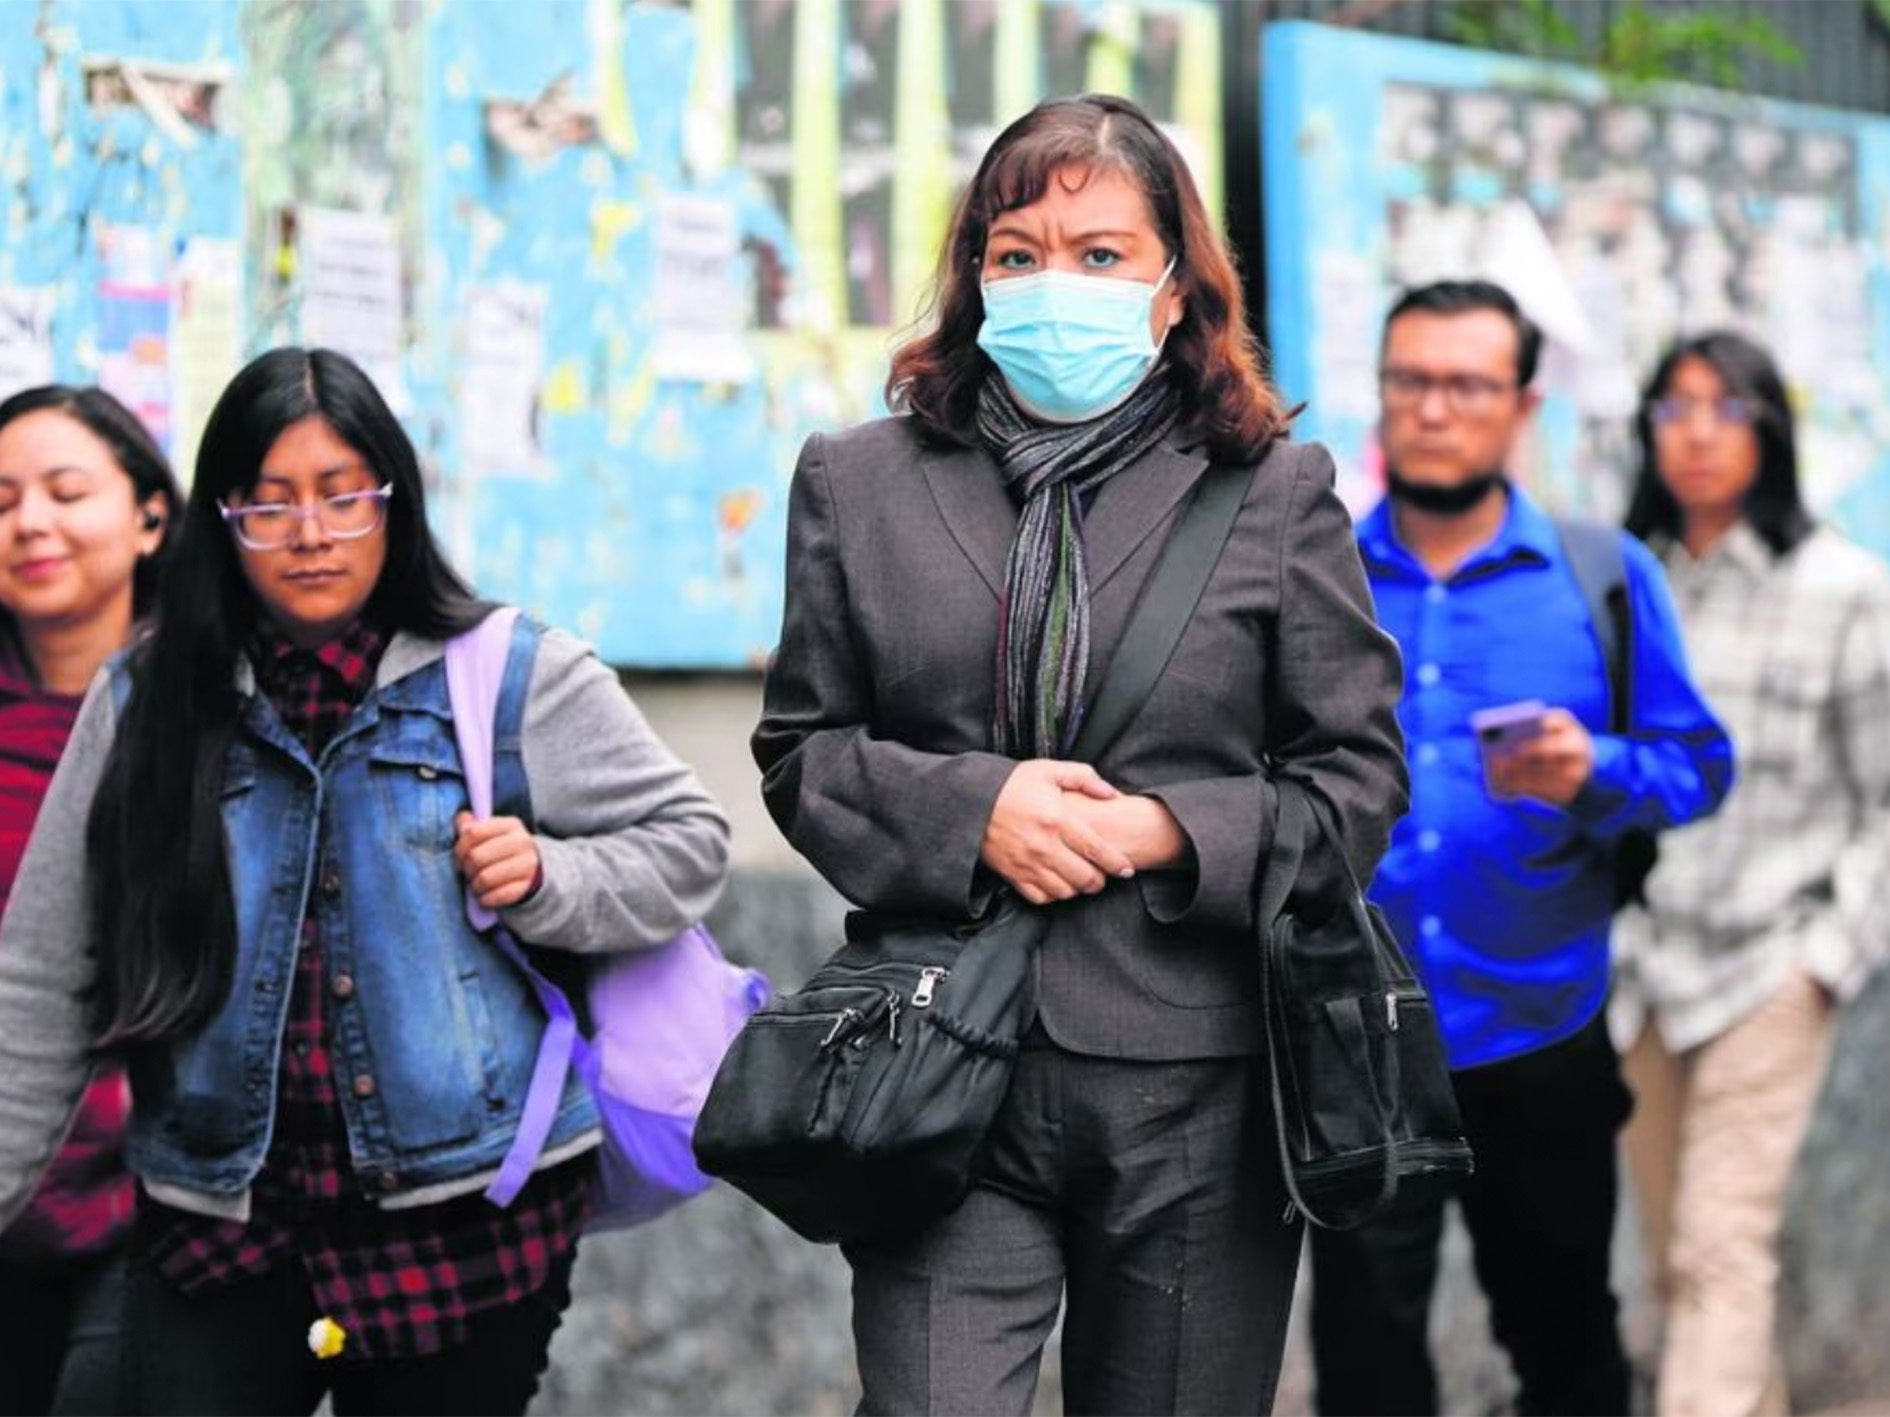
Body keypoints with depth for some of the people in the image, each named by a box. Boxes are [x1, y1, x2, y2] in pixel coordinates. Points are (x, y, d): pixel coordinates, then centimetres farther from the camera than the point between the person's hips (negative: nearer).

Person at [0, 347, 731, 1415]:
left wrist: (549, 881, -12)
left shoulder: (518, 680, -1)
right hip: (224, 1224, 1)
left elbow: (686, 842, 5)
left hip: (471, 1222, -1)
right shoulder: (143, 708, 5)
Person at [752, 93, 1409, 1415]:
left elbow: (1360, 775, 5)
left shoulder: (1277, 490, 4)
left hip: (1196, 1099, 0)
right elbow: (799, 749, 10)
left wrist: (1169, 832, -12)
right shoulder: (860, 482, 8)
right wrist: (966, 809, -9)